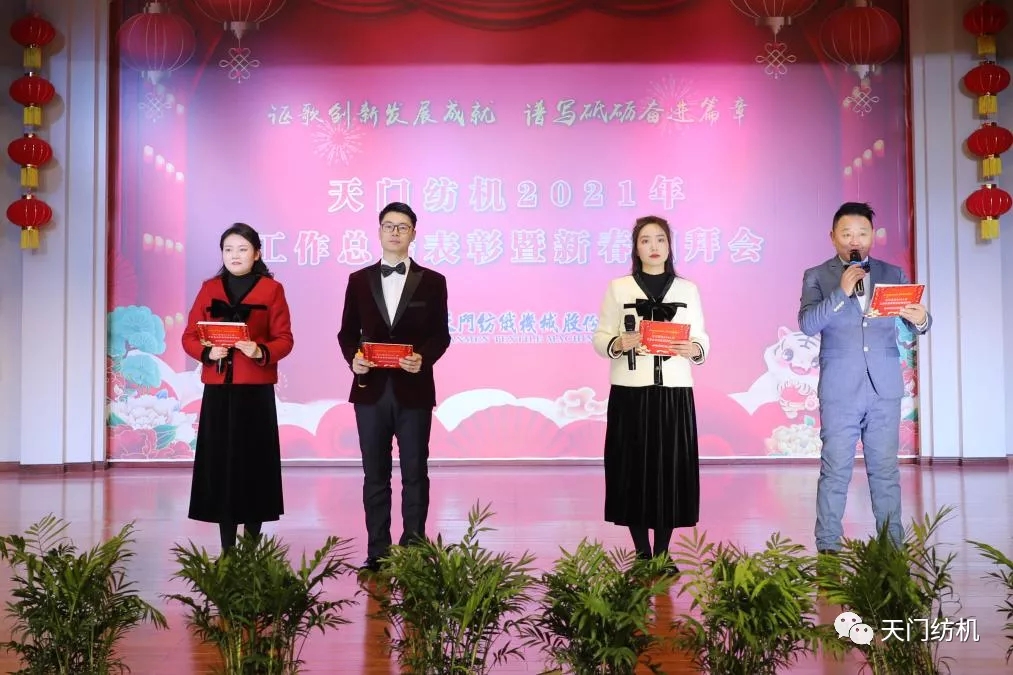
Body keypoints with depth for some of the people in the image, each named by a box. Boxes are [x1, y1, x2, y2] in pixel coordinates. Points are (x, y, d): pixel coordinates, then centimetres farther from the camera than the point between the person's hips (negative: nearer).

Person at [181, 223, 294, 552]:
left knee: (255, 461, -1)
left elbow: (284, 339, -1)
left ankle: (253, 541, 8)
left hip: (256, 390, -2)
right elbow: (189, 336, 9)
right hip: (217, 389, 2)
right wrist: (207, 352, -11)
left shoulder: (272, 289, 4)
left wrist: (261, 352, -20)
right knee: (220, 463, 2)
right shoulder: (209, 289, 12)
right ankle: (227, 546, 8)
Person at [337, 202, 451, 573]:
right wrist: (353, 357, -11)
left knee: (414, 473, 5)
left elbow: (441, 335, 2)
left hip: (414, 389, -2)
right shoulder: (359, 280, 9)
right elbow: (347, 332, 9)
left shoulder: (432, 281, 4)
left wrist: (423, 358, -17)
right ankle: (377, 553, 15)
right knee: (375, 475, 7)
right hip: (372, 389, 2)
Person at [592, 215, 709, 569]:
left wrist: (693, 349, -15)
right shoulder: (618, 287, 5)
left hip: (674, 391, 1)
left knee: (671, 469, 0)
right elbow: (600, 339, 2)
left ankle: (662, 553, 11)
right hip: (630, 391, -1)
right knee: (633, 468, -1)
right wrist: (619, 344, -19)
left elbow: (702, 339, 8)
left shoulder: (687, 289, 10)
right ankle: (642, 553, 10)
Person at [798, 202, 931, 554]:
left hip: (885, 389, 2)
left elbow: (916, 322, 5)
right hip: (840, 391, -2)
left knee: (886, 471, 8)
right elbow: (807, 324, -10)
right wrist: (841, 292, -19)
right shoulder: (817, 277, 4)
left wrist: (920, 319, -18)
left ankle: (893, 546, 16)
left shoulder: (893, 274, 11)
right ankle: (828, 548, 8)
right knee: (835, 472, 1)